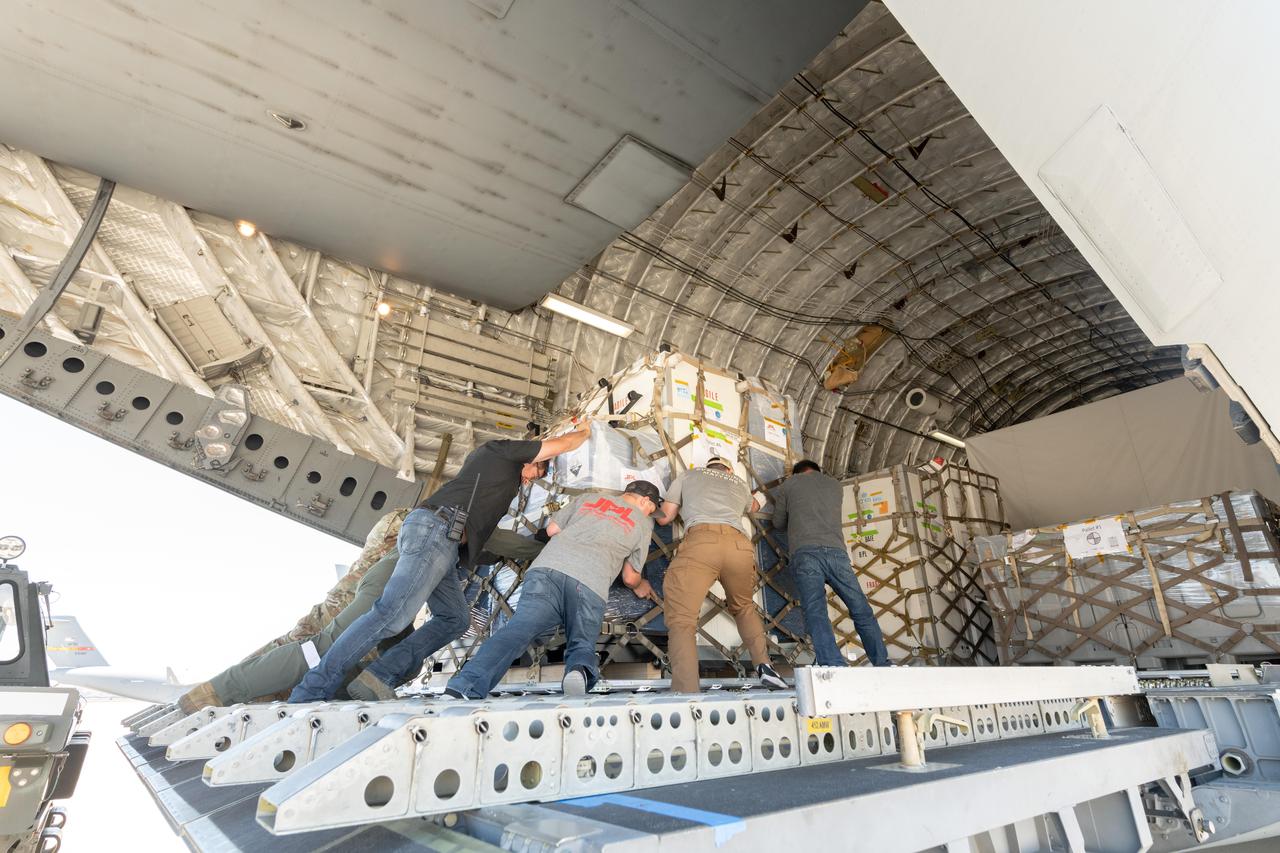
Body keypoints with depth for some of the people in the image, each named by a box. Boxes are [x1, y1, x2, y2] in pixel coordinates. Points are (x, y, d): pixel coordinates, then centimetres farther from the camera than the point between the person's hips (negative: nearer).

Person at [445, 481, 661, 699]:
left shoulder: (589, 498, 30)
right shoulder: (643, 523, 24)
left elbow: (552, 529, 32)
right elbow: (630, 577, 27)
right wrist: (640, 586, 50)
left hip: (547, 568, 2)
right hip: (590, 584, -2)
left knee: (517, 630, -12)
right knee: (583, 643, 12)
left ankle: (462, 688, -34)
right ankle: (580, 669, -23)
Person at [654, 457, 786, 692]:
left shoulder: (688, 475, 28)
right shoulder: (739, 483, 35)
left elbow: (664, 517, 27)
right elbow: (754, 506, 57)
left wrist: (654, 511, 49)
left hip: (700, 542, -3)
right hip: (740, 546, 4)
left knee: (681, 621, -5)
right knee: (744, 607, 29)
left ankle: (687, 695, -23)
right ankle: (764, 665, 12)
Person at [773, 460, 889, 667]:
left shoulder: (789, 484, 21)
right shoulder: (835, 484, 28)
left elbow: (778, 523, 28)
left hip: (805, 553, -2)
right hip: (836, 551, 3)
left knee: (815, 613, -13)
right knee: (862, 611, 8)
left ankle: (834, 667, -29)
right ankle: (882, 664, 3)